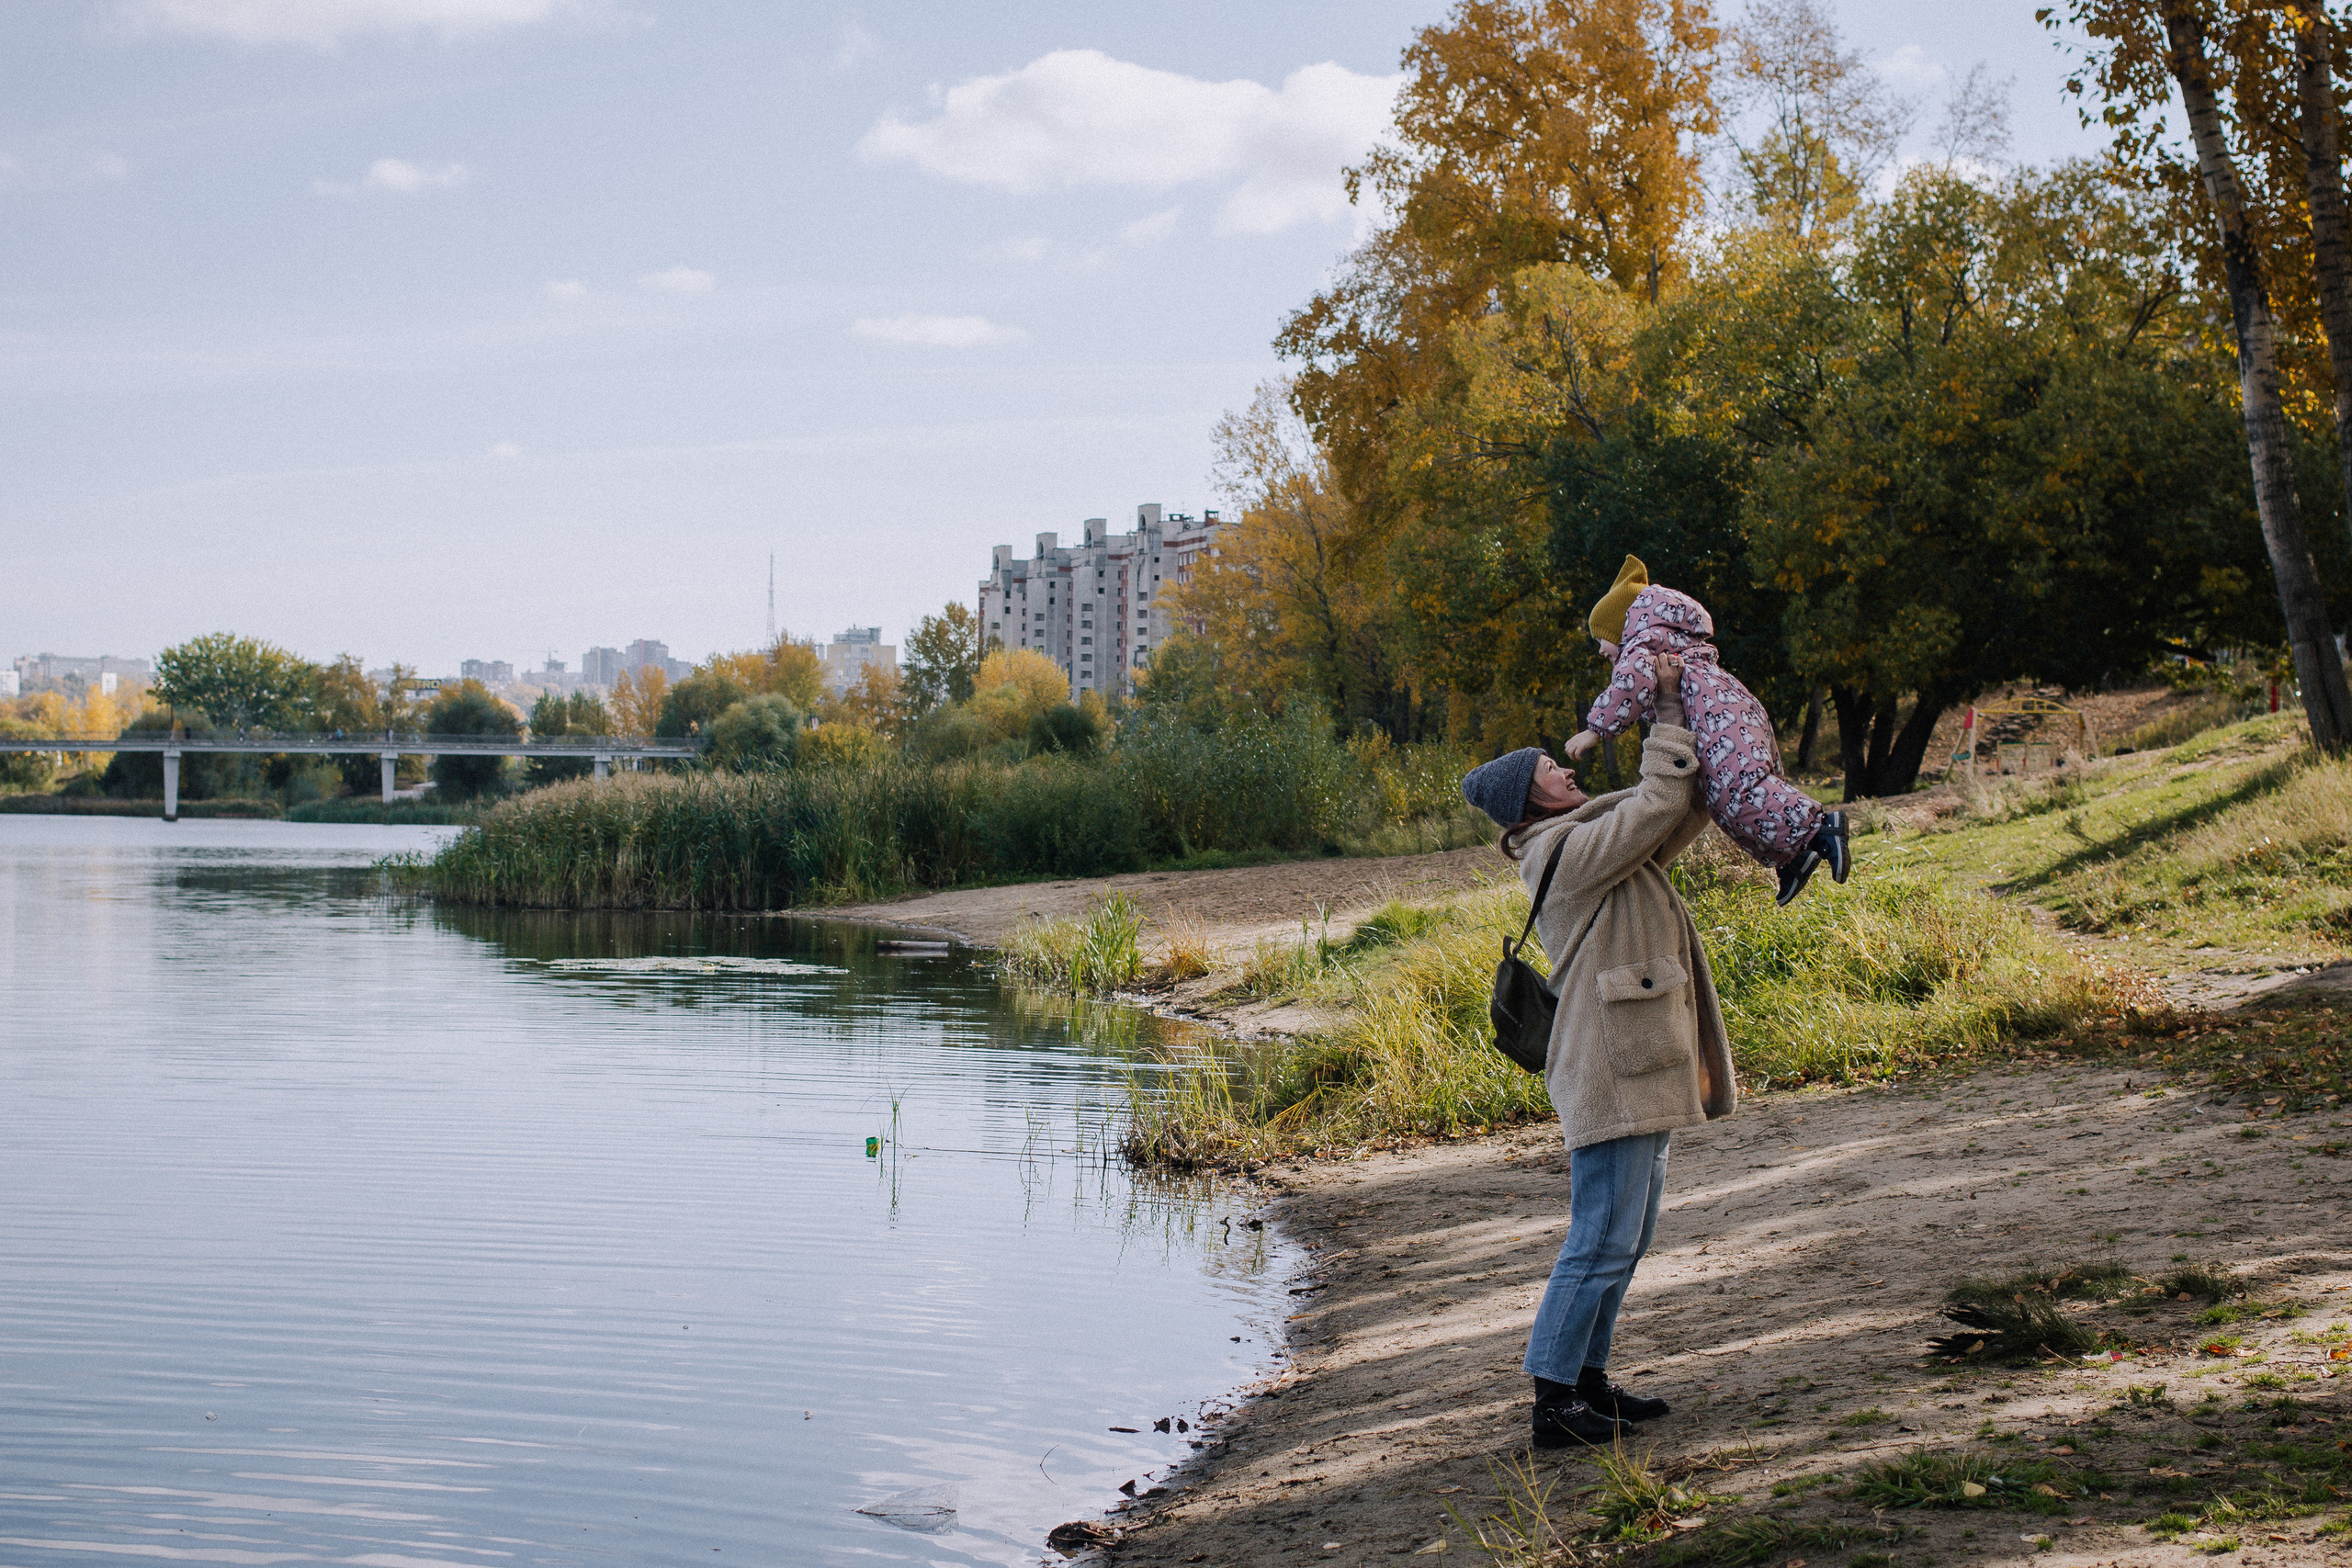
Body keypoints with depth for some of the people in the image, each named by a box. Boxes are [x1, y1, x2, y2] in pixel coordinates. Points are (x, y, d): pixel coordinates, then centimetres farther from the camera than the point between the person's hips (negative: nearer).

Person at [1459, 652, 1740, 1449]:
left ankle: (1589, 1380, 24)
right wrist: (1668, 707, -8)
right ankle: (1553, 1401, -4)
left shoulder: (1599, 845, 16)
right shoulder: (1567, 852, -14)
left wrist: (1681, 719, 13)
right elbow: (1660, 802, -17)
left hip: (1640, 1072, 10)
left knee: (1626, 1236, 16)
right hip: (1612, 1074, -10)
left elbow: (1682, 814, 22)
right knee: (1602, 1242, -8)